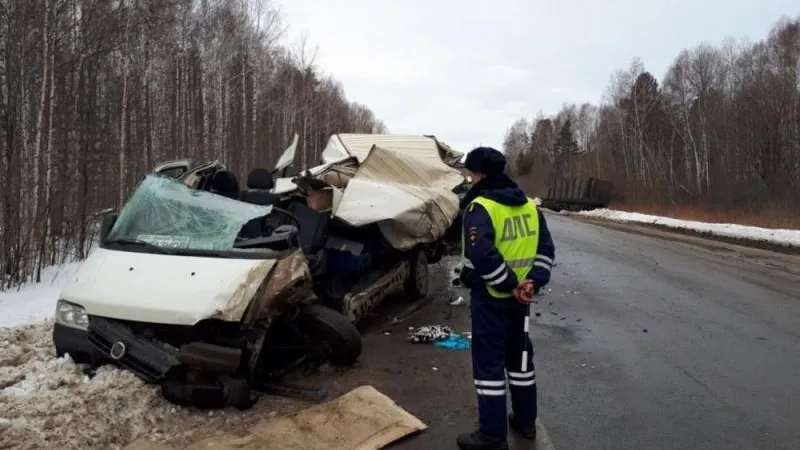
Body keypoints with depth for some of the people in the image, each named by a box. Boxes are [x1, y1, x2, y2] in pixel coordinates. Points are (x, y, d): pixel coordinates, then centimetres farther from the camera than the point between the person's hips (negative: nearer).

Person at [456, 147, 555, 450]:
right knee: (519, 356, 20)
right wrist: (533, 282, -3)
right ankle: (525, 421, 33)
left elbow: (481, 256, -28)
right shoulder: (528, 205, 8)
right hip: (520, 298, 7)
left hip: (490, 298, -7)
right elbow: (546, 248, 7)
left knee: (488, 364, 2)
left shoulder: (480, 207, -17)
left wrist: (510, 285, -18)